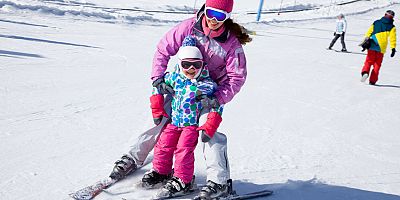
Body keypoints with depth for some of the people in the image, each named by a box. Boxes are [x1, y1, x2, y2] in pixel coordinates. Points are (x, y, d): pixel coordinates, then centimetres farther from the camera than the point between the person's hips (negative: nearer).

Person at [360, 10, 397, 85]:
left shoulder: (376, 23, 10)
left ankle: (365, 72, -23)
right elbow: (392, 38, -1)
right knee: (377, 65, 8)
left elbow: (368, 33, 8)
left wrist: (365, 42, 12)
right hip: (381, 48, -1)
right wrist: (393, 49, 2)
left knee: (369, 61, 8)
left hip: (372, 46, 1)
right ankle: (372, 81, 4)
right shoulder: (392, 27, 4)